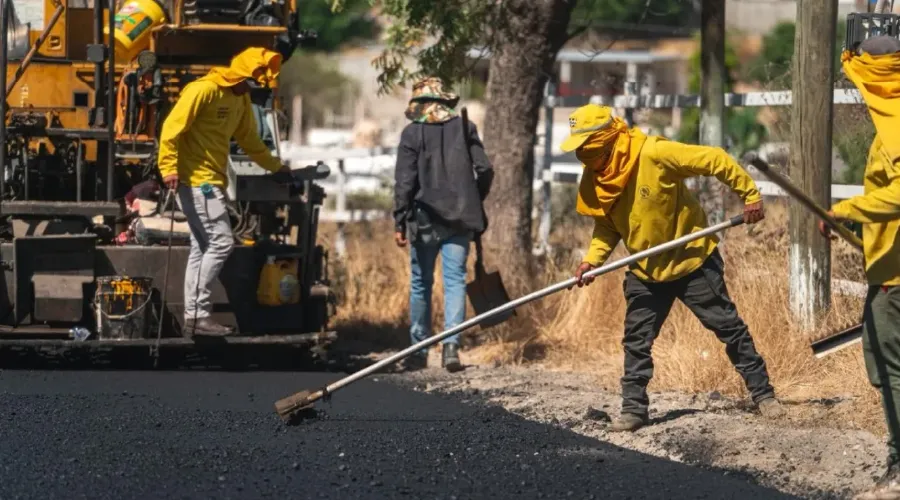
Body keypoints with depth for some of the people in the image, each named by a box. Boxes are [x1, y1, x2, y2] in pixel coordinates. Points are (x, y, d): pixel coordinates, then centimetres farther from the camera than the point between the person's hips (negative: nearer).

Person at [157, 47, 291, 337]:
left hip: (212, 182, 10)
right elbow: (172, 127, -19)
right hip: (197, 180, -10)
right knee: (221, 242, -13)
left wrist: (276, 167, 28)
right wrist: (169, 167, -25)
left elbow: (248, 138, 26)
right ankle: (198, 314, -13)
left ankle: (194, 317, 10)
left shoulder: (240, 98, 14)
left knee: (202, 249, 8)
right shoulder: (204, 90, -15)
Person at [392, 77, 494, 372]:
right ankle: (451, 344, -18)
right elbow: (484, 170, 2)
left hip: (425, 219, -1)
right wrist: (474, 203, 17)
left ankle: (419, 350, 14)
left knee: (421, 283, 10)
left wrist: (400, 223, -5)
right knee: (455, 280, -1)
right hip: (459, 219, 1)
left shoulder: (412, 134, -3)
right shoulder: (464, 129, 3)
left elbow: (405, 181, -7)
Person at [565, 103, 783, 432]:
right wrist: (592, 259, -10)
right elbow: (606, 225, 7)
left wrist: (750, 195, -18)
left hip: (692, 259, -5)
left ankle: (763, 393, 12)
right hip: (646, 270, 5)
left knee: (728, 327, 3)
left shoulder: (653, 154, -27)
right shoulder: (594, 179, -6)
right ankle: (633, 409, 12)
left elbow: (715, 161, -21)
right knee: (636, 340, 3)